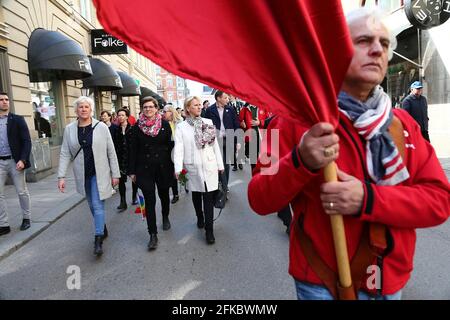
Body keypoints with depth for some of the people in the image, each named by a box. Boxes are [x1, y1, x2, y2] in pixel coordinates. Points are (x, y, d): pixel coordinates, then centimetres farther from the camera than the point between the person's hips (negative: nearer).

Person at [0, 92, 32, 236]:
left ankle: (26, 218, 23)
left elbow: (27, 141, -5)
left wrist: (22, 160, -16)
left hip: (14, 161, -2)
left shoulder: (18, 120, 0)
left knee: (22, 192, 7)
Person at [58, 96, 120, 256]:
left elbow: (111, 152, -5)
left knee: (98, 205, -7)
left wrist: (115, 174, -5)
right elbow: (65, 154, 1)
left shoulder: (101, 127, -7)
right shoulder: (69, 129, 0)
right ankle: (103, 230, 34)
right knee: (92, 205, 15)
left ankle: (98, 240, -1)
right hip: (82, 175, 4)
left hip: (99, 173, -3)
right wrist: (61, 176, -6)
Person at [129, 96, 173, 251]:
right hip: (144, 168, 0)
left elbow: (170, 145, 1)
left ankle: (165, 217, 47)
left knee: (163, 194, 18)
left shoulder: (164, 124, 0)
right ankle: (153, 235, 4)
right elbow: (134, 149, 2)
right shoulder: (137, 126, 1)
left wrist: (173, 166, -2)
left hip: (163, 167, 1)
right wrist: (132, 170, 0)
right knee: (149, 200, -3)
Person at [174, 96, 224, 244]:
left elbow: (215, 145, 7)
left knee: (209, 198, -2)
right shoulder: (181, 127, 0)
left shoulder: (208, 122, 5)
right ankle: (200, 218, 42)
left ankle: (209, 230, 4)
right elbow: (179, 148, -9)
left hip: (209, 166, 0)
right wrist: (178, 168, -20)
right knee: (196, 195, 17)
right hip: (193, 168, 0)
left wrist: (220, 164, 7)